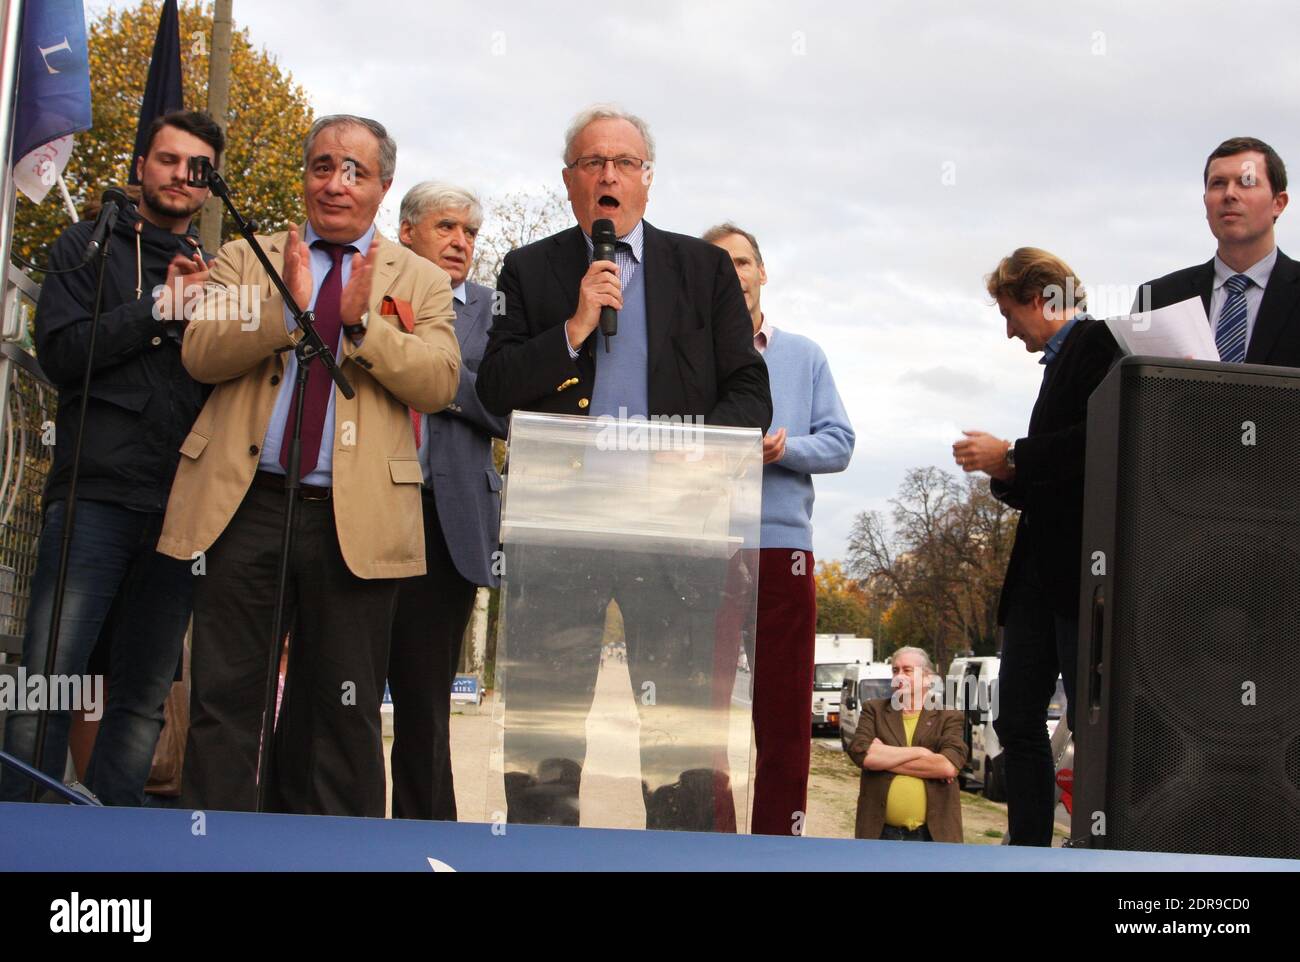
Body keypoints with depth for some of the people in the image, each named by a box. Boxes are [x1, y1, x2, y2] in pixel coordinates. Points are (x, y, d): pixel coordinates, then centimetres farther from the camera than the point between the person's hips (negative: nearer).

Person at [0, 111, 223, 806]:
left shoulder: (215, 274, 20)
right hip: (96, 494, -3)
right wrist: (160, 306, -7)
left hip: (179, 508, 3)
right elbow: (60, 351, -3)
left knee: (143, 697, 3)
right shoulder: (90, 247, 12)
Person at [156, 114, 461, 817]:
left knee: (341, 714, 6)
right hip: (245, 504, 1)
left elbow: (438, 384, -2)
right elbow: (199, 352, 0)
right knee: (224, 699, 1)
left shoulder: (421, 281, 12)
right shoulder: (245, 259, 15)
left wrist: (361, 320, -14)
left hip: (355, 519, 0)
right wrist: (284, 307, -14)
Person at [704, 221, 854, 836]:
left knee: (785, 711, 5)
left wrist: (785, 448, -11)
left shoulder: (805, 356, 14)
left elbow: (839, 443, 7)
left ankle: (778, 836, 14)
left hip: (782, 544, 2)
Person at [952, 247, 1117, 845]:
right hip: (1039, 568, 10)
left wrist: (1011, 458, -13)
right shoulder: (1058, 360, 21)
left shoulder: (1099, 342, -6)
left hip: (1081, 567, -10)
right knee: (1018, 721, 9)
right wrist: (1002, 474, 4)